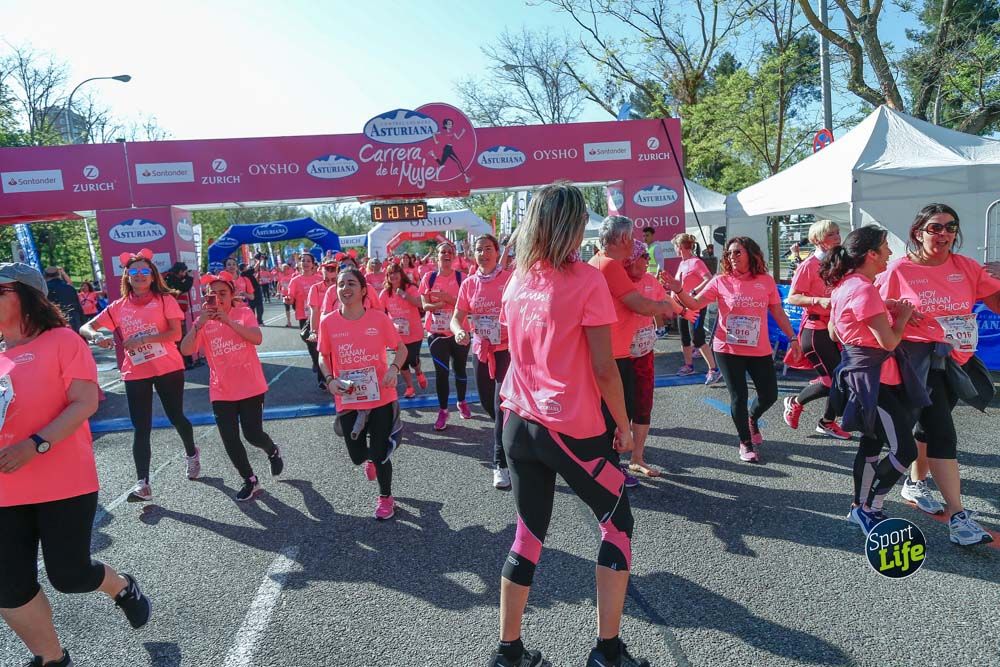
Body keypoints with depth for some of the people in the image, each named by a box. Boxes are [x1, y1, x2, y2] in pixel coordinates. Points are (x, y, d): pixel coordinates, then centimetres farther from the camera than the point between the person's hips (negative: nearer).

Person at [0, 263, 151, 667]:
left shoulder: (61, 340, -8)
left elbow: (85, 402, -15)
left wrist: (35, 445, -25)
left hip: (64, 482, -5)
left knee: (69, 575, 2)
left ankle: (124, 589, 36)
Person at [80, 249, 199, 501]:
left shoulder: (165, 299, -3)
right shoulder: (119, 307, 4)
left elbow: (176, 333, -12)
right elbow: (86, 327, 4)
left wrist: (142, 339, -22)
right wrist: (97, 336, -19)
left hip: (168, 369, -2)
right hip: (135, 373, 2)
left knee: (176, 417, 12)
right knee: (141, 429, -1)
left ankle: (191, 453, 41)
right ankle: (143, 483, -1)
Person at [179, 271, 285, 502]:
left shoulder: (243, 313, -5)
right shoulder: (204, 320, 1)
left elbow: (257, 338, -23)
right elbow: (185, 350, -12)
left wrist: (228, 320, -29)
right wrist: (198, 324, -25)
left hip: (250, 387, -3)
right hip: (221, 392, 3)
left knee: (253, 435, -1)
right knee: (230, 441, 3)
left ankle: (273, 451, 34)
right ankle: (250, 480, 22)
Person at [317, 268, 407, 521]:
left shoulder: (379, 318, -9)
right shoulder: (328, 322, -5)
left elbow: (401, 349, 2)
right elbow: (323, 357, 9)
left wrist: (394, 368, -17)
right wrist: (330, 379, -9)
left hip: (381, 397, -2)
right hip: (348, 400, 2)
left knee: (380, 454, 1)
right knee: (357, 456, 10)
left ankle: (385, 497, 30)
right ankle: (370, 457, 49)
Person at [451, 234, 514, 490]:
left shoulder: (510, 279, -7)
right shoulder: (469, 284, 5)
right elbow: (457, 317, 4)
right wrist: (459, 331, -19)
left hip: (507, 348, -5)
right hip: (481, 350, 5)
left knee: (502, 404, -11)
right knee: (487, 402, 15)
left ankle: (501, 463, -1)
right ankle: (509, 436, 45)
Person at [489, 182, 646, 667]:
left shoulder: (518, 280, 5)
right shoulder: (586, 279, -13)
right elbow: (604, 368, -14)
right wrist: (624, 425, -2)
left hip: (519, 424, 6)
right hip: (573, 430, -5)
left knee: (528, 535, 17)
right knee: (617, 523, 15)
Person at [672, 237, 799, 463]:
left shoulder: (766, 281, 1)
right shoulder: (721, 281, -4)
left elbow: (778, 312, 8)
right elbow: (695, 304, -10)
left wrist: (792, 337, 6)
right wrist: (678, 290, -26)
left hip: (760, 350, 2)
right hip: (728, 350, -2)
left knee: (769, 395, 8)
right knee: (739, 396, 1)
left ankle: (752, 420, 42)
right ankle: (746, 443, 21)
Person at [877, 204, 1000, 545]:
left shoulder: (966, 267, 3)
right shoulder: (899, 269, -7)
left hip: (957, 361, 5)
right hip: (921, 360, -5)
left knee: (929, 424, 19)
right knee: (942, 433, -10)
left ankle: (915, 483, 40)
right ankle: (959, 515, -7)